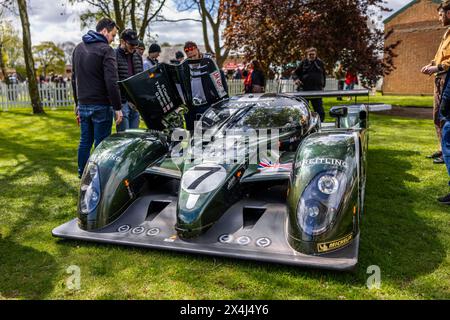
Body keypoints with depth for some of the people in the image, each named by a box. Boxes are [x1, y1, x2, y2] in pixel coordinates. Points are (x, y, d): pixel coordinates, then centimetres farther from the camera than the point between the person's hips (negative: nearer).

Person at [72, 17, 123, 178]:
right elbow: (111, 82, -18)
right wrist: (117, 107, -14)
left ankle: (82, 175, 22)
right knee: (101, 144, -1)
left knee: (85, 141, 14)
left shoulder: (78, 48, 15)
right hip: (101, 106, -7)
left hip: (83, 105, 7)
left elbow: (75, 79, 20)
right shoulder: (106, 50, -10)